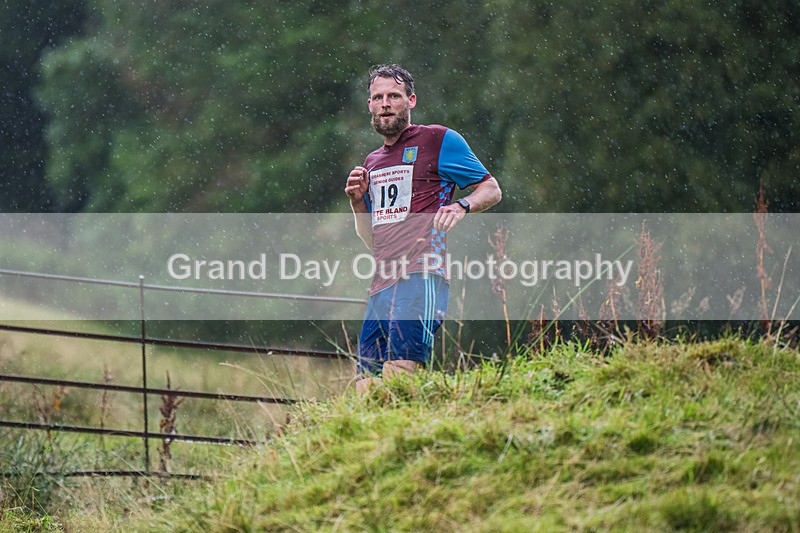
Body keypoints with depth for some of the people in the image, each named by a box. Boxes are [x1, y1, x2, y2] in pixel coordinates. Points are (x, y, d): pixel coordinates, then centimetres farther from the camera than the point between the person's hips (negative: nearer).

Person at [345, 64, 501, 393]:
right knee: (365, 391, -1)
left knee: (398, 376, -23)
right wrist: (358, 202, 9)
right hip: (380, 286, 7)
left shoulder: (438, 141, 5)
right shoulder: (372, 163, 25)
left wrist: (462, 206, -15)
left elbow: (491, 190, 5)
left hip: (420, 279, -7)